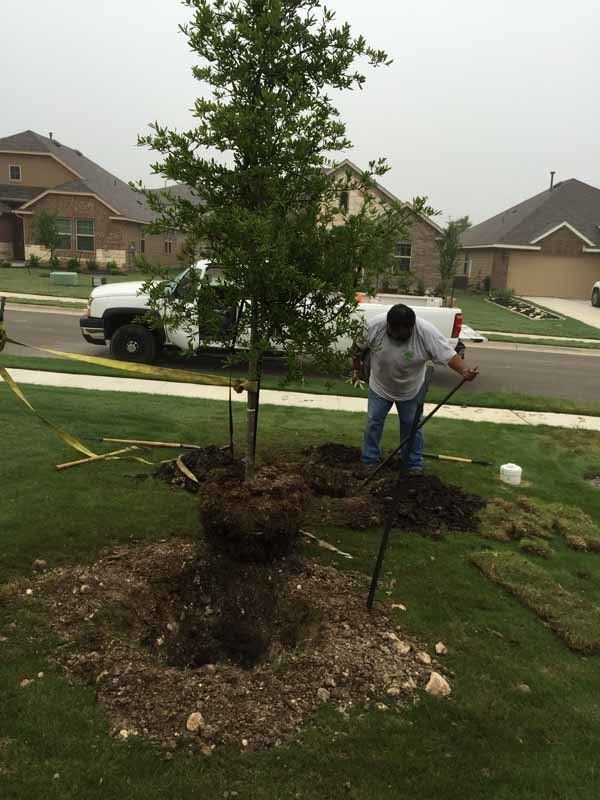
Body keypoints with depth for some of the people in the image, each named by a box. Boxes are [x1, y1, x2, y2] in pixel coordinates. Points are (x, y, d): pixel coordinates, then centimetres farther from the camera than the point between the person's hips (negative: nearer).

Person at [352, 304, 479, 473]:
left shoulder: (426, 332, -28)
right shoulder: (375, 325, -24)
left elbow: (448, 354, -30)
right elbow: (359, 348, -9)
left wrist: (465, 371, -46)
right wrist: (356, 371, 0)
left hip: (410, 390, -1)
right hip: (379, 387, 1)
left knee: (412, 426, 8)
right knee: (373, 423, 7)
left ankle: (415, 464, 22)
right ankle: (369, 461, 21)